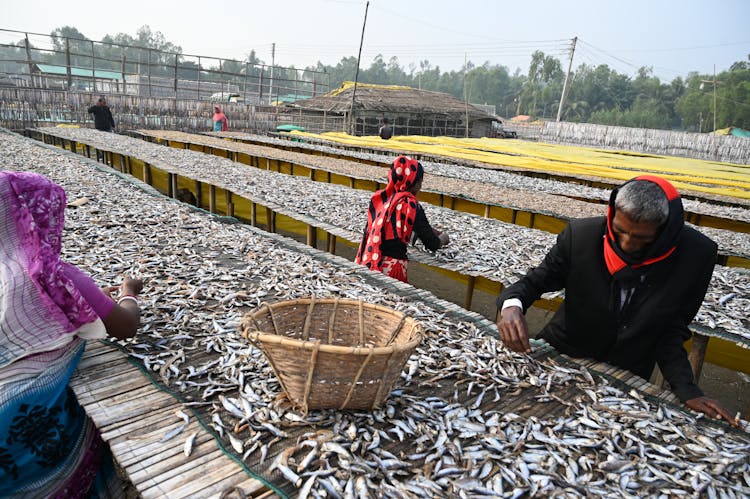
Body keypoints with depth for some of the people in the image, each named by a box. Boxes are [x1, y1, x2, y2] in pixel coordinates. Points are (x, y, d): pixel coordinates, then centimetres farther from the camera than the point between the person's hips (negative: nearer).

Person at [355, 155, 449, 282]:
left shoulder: (379, 198, 6)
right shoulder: (410, 205, -13)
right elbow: (432, 243, -8)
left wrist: (434, 231, 22)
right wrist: (443, 239, 15)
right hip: (392, 269, -7)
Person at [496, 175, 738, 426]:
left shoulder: (697, 255, -21)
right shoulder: (581, 234, -25)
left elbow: (671, 329, -9)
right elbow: (537, 280, -13)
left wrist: (687, 391, -19)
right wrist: (512, 304, -34)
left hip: (628, 378, 1)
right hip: (561, 357, 0)